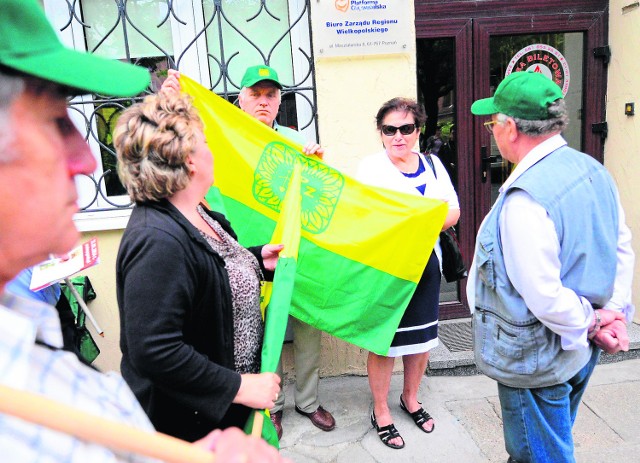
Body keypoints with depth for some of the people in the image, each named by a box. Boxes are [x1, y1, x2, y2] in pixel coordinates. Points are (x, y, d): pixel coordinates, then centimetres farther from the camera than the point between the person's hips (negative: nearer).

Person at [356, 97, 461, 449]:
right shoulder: (370, 168, -7)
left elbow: (453, 210, 3)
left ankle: (411, 399, 40)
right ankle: (381, 413, 25)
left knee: (422, 337, 16)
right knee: (384, 341, 5)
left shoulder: (432, 164, 8)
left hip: (425, 264, 5)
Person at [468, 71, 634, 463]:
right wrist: (615, 312, 4)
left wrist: (589, 325, -12)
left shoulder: (524, 199, -30)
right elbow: (622, 247, 7)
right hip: (578, 353, 9)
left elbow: (543, 295, -29)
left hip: (537, 361, -9)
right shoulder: (593, 170, -1)